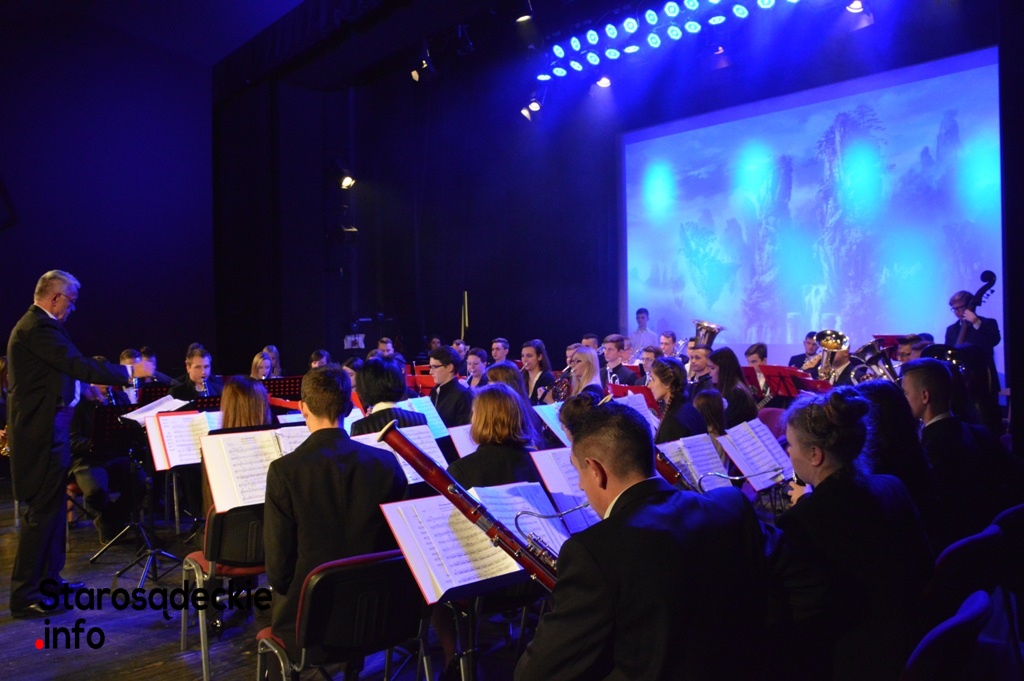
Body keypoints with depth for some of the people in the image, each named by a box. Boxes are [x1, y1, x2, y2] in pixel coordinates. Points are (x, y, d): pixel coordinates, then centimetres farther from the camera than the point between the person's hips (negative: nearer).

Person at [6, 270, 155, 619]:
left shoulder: (37, 325, 14)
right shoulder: (38, 328, -20)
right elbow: (78, 366, -25)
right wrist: (130, 372, -20)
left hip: (45, 428, 11)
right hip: (41, 431, -11)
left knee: (52, 507, 18)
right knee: (41, 511, -5)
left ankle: (49, 579, 29)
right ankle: (24, 595, 3)